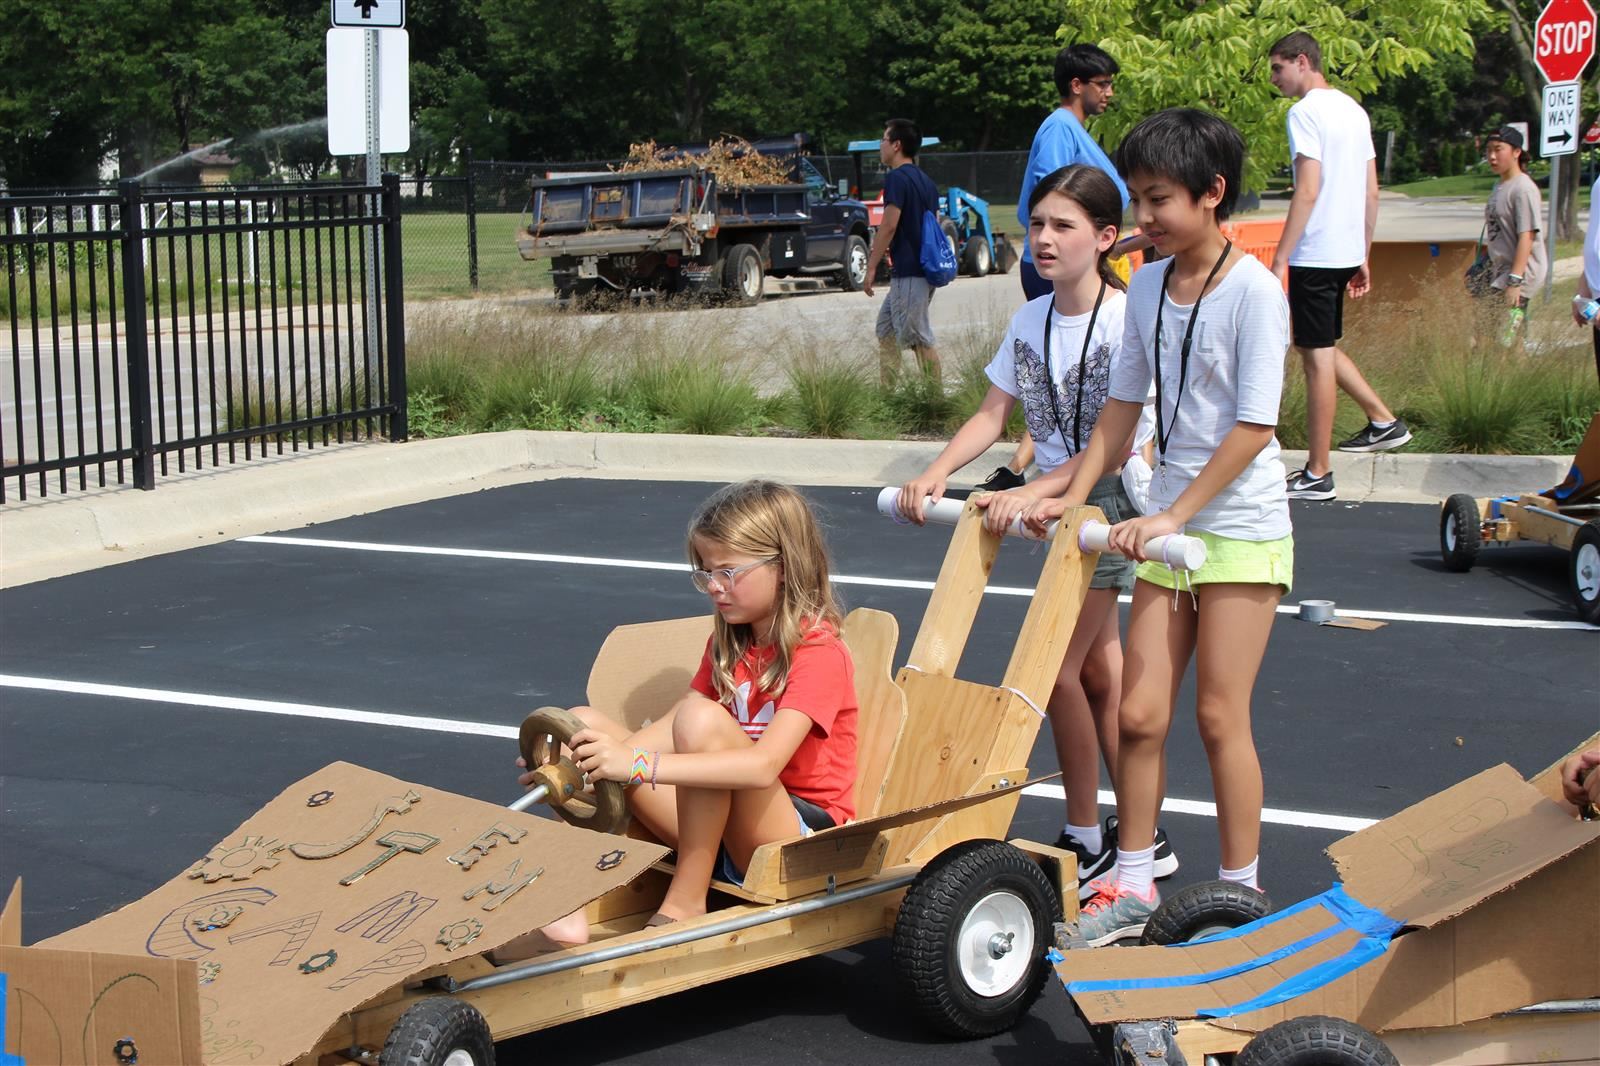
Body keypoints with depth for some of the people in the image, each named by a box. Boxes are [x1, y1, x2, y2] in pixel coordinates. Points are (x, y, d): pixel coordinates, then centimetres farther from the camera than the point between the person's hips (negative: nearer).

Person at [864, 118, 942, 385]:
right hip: (925, 268, 10)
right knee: (886, 329, 15)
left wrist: (871, 266, -15)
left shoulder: (897, 178, -12)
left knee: (920, 338, -6)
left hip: (908, 271, -10)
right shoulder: (926, 181, 16)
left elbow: (889, 225, -18)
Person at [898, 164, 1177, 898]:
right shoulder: (1029, 321, 3)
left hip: (1110, 501, -8)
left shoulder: (1127, 320, -19)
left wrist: (1035, 491, -30)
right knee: (1099, 671, 12)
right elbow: (994, 413, 4)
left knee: (1060, 670, -8)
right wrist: (937, 473, -11)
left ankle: (1086, 843, 6)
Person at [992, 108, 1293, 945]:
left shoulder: (1253, 289, -14)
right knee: (1139, 712, 4)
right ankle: (1131, 885, 16)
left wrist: (1174, 515, -21)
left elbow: (1253, 427, -18)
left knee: (1220, 716, -1)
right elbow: (1124, 405, 12)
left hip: (1242, 530, -6)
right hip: (1166, 528, 6)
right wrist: (1074, 495, 3)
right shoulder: (1146, 288, 6)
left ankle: (1241, 890, 14)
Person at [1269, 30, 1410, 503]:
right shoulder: (1354, 110, 15)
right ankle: (1383, 421, 22)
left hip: (1315, 254, -9)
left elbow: (1307, 192, -20)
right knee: (1322, 347, 23)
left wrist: (1279, 261, -19)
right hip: (1347, 251, 9)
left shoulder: (1306, 112, -12)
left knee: (1317, 357, -3)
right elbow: (1371, 192, 16)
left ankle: (1317, 475, 3)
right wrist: (1363, 259, 21)